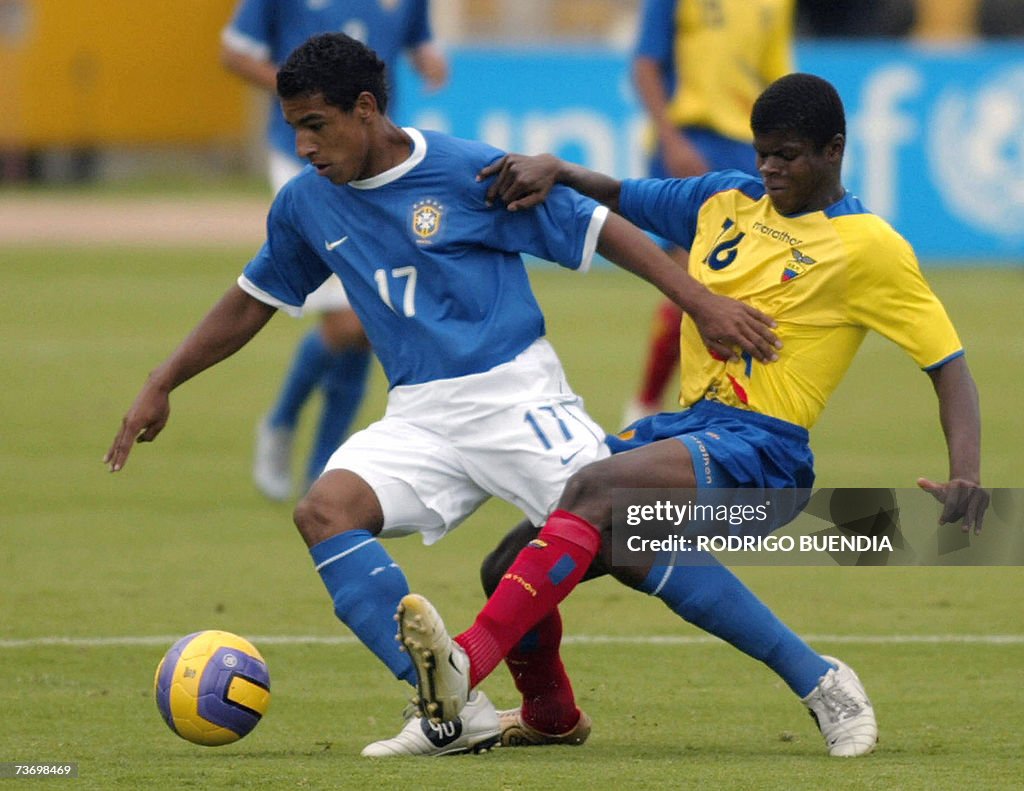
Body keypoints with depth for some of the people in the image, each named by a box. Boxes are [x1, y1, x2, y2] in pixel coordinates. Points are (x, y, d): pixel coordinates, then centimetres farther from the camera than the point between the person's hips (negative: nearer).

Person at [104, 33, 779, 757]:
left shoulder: (471, 173, -9)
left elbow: (600, 229, -5)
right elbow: (253, 300, 24)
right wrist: (162, 385, 24)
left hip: (515, 394, -5)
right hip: (419, 417, 5)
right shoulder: (306, 204, 7)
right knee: (324, 510, -22)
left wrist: (701, 302, -11)